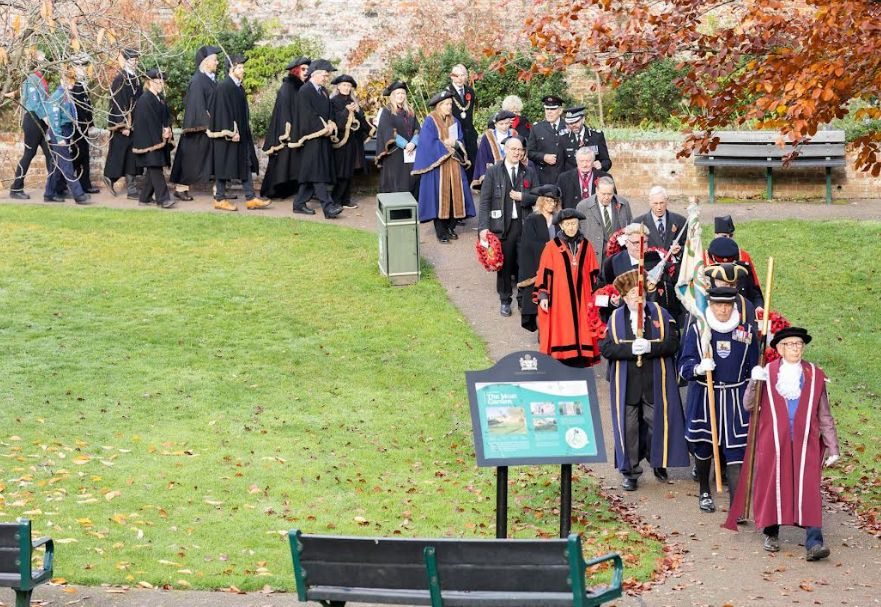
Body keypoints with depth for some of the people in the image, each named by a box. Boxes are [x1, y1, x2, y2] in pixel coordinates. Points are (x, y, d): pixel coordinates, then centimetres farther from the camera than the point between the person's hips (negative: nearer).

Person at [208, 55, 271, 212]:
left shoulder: (238, 87, 13)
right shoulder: (224, 87, -15)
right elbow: (223, 111, -20)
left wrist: (243, 131, 17)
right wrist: (230, 132, -22)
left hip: (241, 134, 9)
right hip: (229, 134, -9)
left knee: (246, 165, 6)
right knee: (225, 165, -1)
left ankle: (251, 198, 7)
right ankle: (220, 199, 7)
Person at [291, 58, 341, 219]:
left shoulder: (323, 91, 16)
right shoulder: (305, 91, -10)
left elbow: (329, 112, 17)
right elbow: (309, 115, -16)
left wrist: (330, 126, -3)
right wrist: (325, 129, -14)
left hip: (324, 137, 9)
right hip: (312, 138, -9)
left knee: (309, 173, 10)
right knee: (317, 171, -13)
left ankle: (299, 204, 15)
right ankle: (327, 206, -21)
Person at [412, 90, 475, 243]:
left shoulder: (454, 121, 13)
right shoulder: (430, 121, -5)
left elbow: (461, 141, 11)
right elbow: (428, 143, -13)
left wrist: (454, 143, -10)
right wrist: (445, 144, -9)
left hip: (454, 165, 5)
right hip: (437, 165, -5)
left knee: (454, 195, 1)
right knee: (439, 196, -6)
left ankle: (450, 228, 10)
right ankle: (441, 232, -3)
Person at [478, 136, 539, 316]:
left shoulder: (529, 172, 9)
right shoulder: (493, 172, 1)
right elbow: (485, 201, -2)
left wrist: (522, 197, -10)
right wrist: (483, 227, -11)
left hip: (524, 225, 2)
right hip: (502, 225, -2)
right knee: (504, 264, 3)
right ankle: (505, 300, 16)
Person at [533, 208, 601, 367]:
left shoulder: (586, 246, 7)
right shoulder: (552, 247, -2)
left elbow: (592, 274, 11)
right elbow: (544, 273, -2)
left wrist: (593, 297, 8)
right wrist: (543, 296, -8)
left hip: (580, 299, 3)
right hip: (558, 300, -3)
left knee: (580, 334, 1)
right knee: (561, 335, -4)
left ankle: (579, 363, 7)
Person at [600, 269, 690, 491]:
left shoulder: (661, 314, 3)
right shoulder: (615, 318, 3)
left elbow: (673, 343, -5)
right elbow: (605, 348, -6)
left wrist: (651, 347, -21)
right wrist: (630, 349, -20)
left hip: (655, 384, 0)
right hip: (626, 385, 0)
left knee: (657, 423, 7)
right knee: (628, 427, 3)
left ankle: (659, 462, 30)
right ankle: (630, 471, 14)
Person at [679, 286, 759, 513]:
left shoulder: (747, 331, 3)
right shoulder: (696, 330, -2)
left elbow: (753, 368, 10)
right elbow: (684, 364, -6)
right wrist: (698, 368, -28)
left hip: (735, 399, 0)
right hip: (703, 398, 0)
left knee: (736, 451, -8)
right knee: (703, 446, 13)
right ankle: (705, 493, 36)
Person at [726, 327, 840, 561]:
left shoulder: (815, 375, 7)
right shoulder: (767, 373, 3)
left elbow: (824, 416, 10)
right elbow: (749, 405, -4)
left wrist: (833, 448, 9)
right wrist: (755, 383, -21)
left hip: (805, 444, 0)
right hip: (773, 443, 0)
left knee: (809, 489, -9)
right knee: (772, 486, 7)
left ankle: (813, 543, -15)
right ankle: (771, 534, 26)